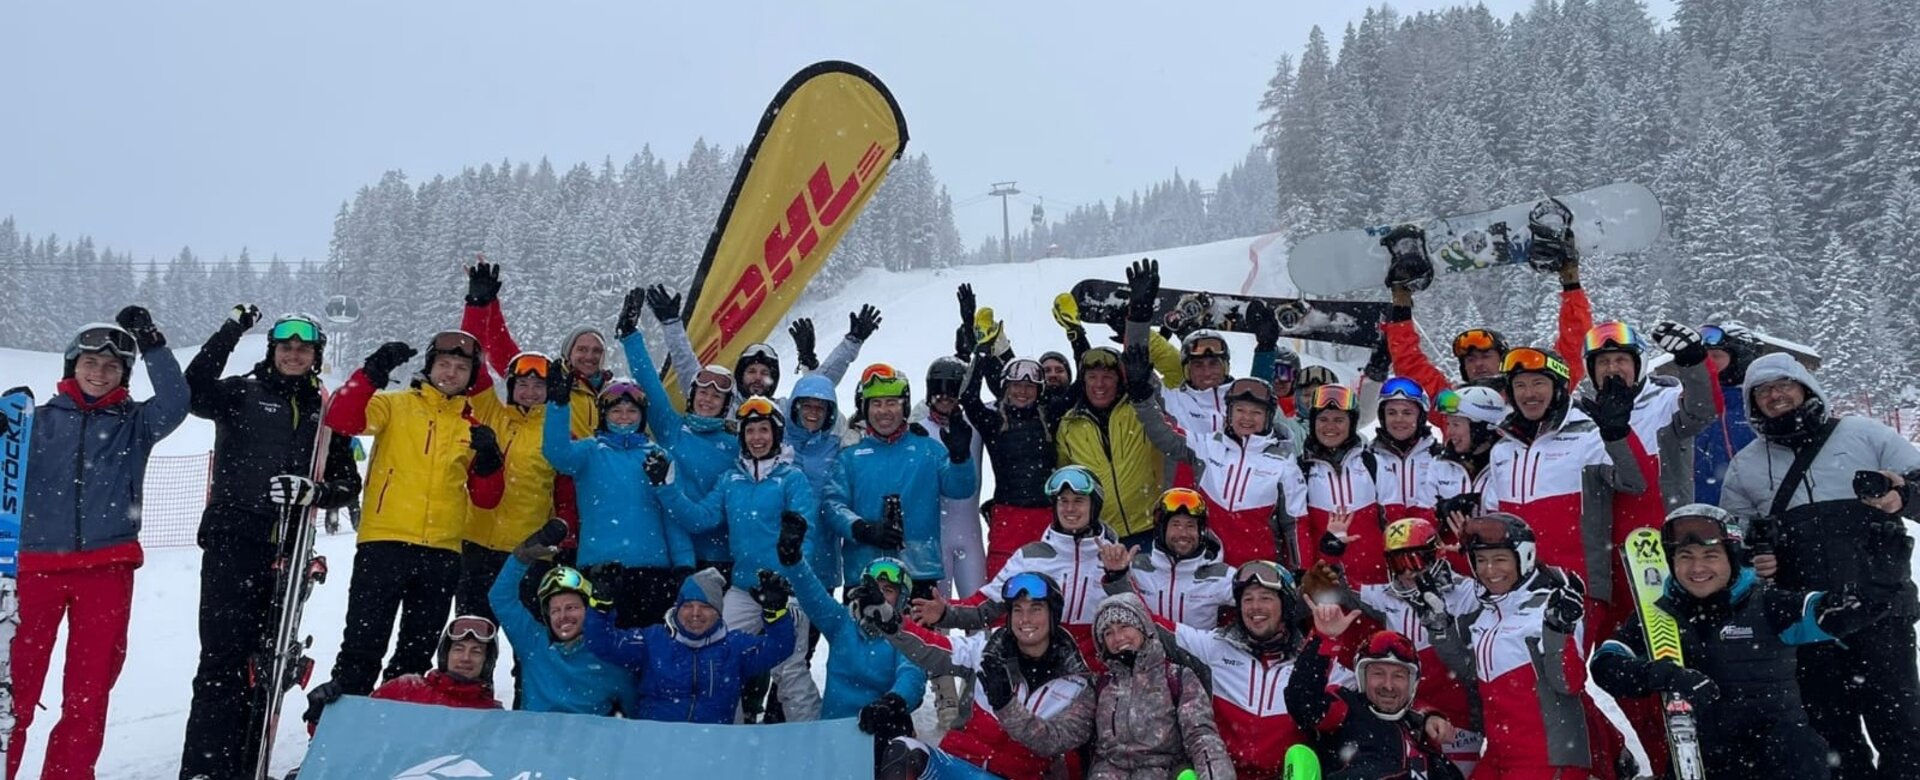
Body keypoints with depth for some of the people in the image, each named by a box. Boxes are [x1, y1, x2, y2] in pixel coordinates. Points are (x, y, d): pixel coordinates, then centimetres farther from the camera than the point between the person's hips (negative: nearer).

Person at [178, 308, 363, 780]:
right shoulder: (244, 393, 7)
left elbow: (349, 483, 12)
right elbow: (195, 391, -15)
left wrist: (312, 491, -8)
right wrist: (232, 330, -17)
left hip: (287, 549, 4)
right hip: (233, 540, -3)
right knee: (223, 656, -10)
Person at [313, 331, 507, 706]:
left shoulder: (474, 426, 13)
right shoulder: (396, 405, 5)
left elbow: (486, 499, 11)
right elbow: (342, 420, -13)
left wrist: (488, 459, -7)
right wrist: (373, 372, -22)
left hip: (442, 554, 4)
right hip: (385, 544, -3)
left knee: (417, 652, 13)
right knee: (364, 644, -2)